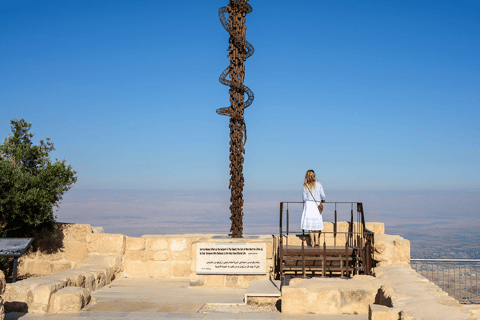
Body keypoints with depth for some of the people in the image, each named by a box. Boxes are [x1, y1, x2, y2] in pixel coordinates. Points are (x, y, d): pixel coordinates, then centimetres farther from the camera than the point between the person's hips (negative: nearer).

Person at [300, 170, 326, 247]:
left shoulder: (305, 186, 0)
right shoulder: (318, 184, 0)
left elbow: (304, 198, 1)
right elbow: (323, 195, 2)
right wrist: (323, 200, 23)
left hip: (308, 204, -1)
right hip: (317, 205, 1)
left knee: (310, 223, 3)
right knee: (316, 223, 10)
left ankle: (312, 243, 2)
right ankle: (317, 241, 5)